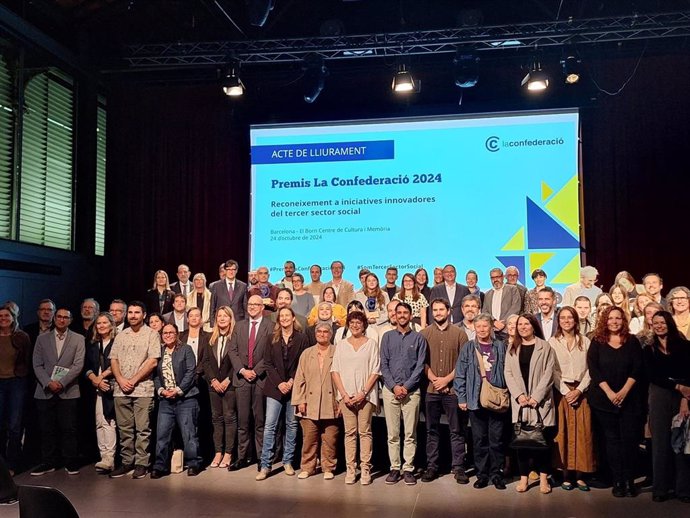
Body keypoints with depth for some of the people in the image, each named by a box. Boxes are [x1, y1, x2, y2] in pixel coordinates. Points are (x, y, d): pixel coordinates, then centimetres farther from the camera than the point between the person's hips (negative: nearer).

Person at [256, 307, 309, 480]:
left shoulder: (302, 338, 2)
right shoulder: (273, 338, 6)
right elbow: (268, 363, 3)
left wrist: (292, 381, -10)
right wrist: (279, 383, -8)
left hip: (293, 387, 0)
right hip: (275, 387, 0)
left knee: (291, 425, 6)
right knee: (270, 425, -5)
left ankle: (288, 462, 17)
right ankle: (265, 465, -1)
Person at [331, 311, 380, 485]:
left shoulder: (371, 344, 4)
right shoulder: (342, 345, 10)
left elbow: (375, 372, -1)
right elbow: (335, 370, 6)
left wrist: (363, 392, -10)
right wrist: (344, 394, -5)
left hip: (365, 395, -2)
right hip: (346, 395, 2)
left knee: (365, 431, -1)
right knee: (349, 432, 3)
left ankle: (365, 468, 4)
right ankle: (350, 469, 8)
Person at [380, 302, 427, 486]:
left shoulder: (418, 338, 6)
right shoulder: (388, 337, 9)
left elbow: (420, 366, 0)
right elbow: (384, 364, 4)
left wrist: (406, 386, -10)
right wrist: (394, 386, -8)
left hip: (411, 390, -1)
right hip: (390, 390, 1)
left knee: (410, 434, 2)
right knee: (392, 434, 4)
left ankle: (408, 469, 9)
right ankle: (395, 468, 11)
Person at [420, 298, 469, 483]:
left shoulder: (459, 333, 3)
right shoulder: (424, 334, 6)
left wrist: (447, 379, -9)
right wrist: (434, 379, -10)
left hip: (453, 389, -1)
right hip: (431, 390, 1)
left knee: (457, 431, 4)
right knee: (432, 430, 9)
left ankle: (458, 467, 13)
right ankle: (432, 466, 17)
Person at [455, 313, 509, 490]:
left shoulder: (500, 347, 4)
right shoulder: (468, 348, 3)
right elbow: (460, 374, 3)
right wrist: (462, 398, -1)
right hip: (476, 400, 0)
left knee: (497, 439, 3)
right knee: (479, 439, 6)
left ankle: (496, 473, 15)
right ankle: (482, 474, 16)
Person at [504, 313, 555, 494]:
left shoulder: (545, 347, 1)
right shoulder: (512, 348, 11)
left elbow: (548, 374, -4)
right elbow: (508, 373, 6)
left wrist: (536, 396, -12)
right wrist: (518, 395, -8)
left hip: (540, 401, -2)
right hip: (520, 401, 3)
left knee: (543, 439, 0)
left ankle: (543, 478, 10)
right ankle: (524, 477, 12)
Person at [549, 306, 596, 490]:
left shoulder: (585, 341, 8)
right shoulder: (552, 342, 3)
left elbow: (590, 369, 3)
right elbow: (552, 371, -1)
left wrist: (579, 390, -8)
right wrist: (565, 391, -9)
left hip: (581, 391, 1)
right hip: (561, 391, -1)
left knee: (582, 432, -1)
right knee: (563, 432, -2)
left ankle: (580, 475, 5)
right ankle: (566, 474, 3)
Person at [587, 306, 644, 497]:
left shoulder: (632, 341, 5)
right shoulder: (597, 342, 3)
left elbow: (637, 369, -2)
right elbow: (593, 369, -4)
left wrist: (624, 391, -12)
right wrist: (609, 392, -13)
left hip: (629, 398, 0)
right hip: (604, 399, 0)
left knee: (629, 438, -3)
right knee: (612, 439, 2)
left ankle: (629, 480, 6)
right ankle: (617, 481, 7)